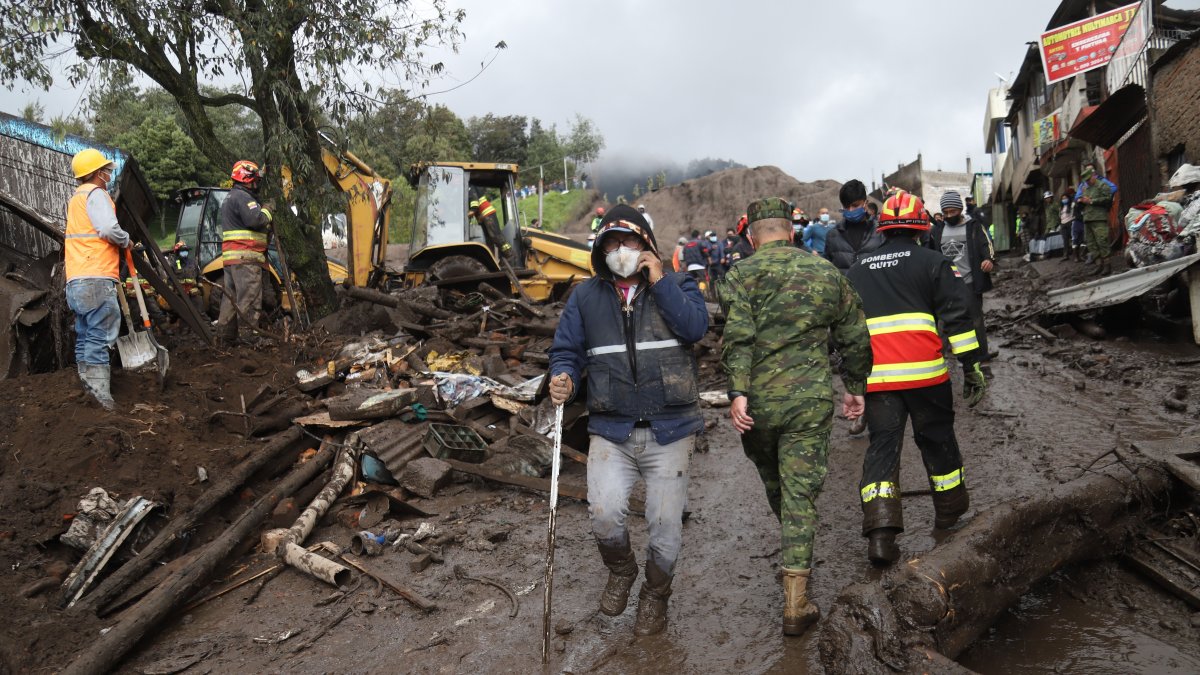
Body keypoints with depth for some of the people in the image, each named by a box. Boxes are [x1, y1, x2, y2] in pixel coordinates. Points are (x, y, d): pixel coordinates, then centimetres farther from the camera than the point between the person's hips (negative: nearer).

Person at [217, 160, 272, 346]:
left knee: (230, 297, 12)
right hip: (245, 256, -10)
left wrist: (268, 228, 15)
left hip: (230, 257, 10)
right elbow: (255, 219, -23)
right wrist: (267, 211, -5)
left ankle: (225, 337, 17)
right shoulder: (242, 196, -9)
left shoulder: (230, 198, 25)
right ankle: (252, 335, -13)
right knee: (249, 299, -11)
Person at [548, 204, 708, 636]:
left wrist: (659, 282, -15)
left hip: (669, 430, 0)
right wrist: (563, 377, -13)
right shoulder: (586, 296, 8)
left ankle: (655, 596, 34)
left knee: (666, 524, 5)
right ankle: (620, 571, 20)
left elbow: (695, 327, -14)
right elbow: (567, 350, 8)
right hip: (611, 431, 1)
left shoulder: (676, 286, 4)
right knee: (605, 514, -16)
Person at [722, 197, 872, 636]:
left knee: (773, 481, 23)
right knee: (801, 494, 1)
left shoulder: (742, 274, -2)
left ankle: (792, 550, 47)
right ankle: (795, 604, -1)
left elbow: (738, 338, -16)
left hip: (759, 401, -1)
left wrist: (738, 392, -18)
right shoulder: (826, 272, 9)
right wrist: (856, 387, 23)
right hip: (812, 401, 1)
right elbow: (855, 338, 12)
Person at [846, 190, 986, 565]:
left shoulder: (857, 272, 18)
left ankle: (880, 532, -10)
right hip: (924, 373, -2)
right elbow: (957, 316, -2)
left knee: (882, 446, 3)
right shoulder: (932, 262, 6)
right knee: (937, 439, 16)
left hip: (876, 378, 2)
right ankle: (950, 514, 31)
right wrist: (972, 366, -1)